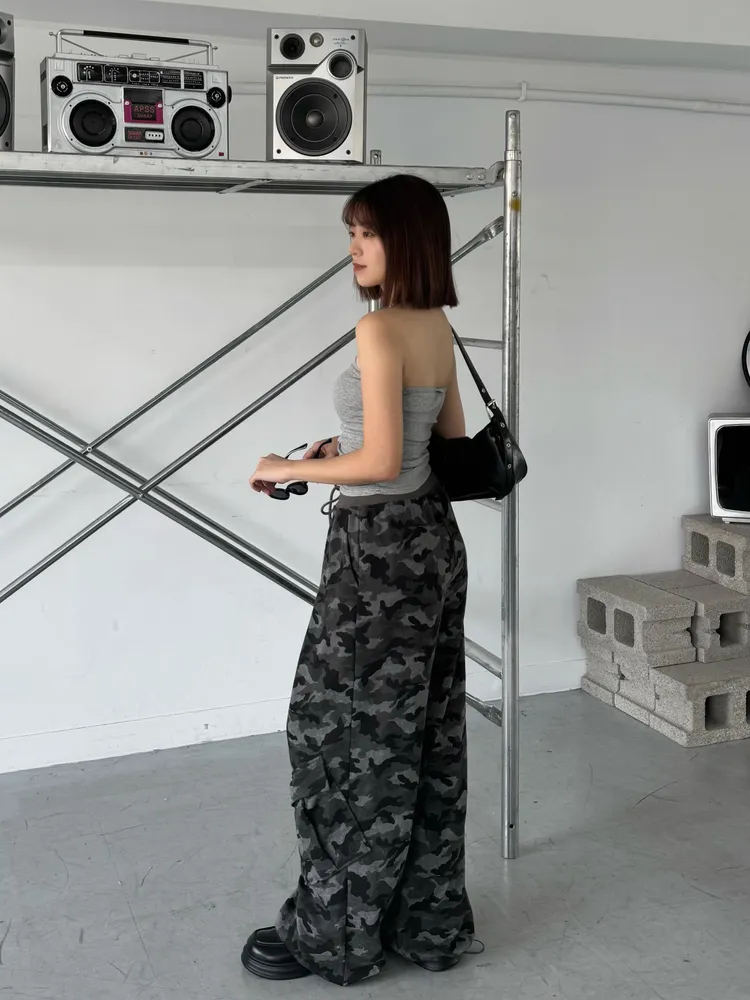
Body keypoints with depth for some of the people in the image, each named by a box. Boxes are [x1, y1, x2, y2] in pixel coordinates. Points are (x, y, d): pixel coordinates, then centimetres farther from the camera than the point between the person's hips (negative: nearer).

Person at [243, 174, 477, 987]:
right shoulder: (437, 327, 10)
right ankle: (428, 921, 27)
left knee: (345, 733, 3)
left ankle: (337, 934, 18)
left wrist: (293, 469, -8)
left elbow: (381, 463, -22)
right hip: (430, 537, 9)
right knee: (422, 733, 15)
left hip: (380, 547, -9)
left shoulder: (379, 329, -17)